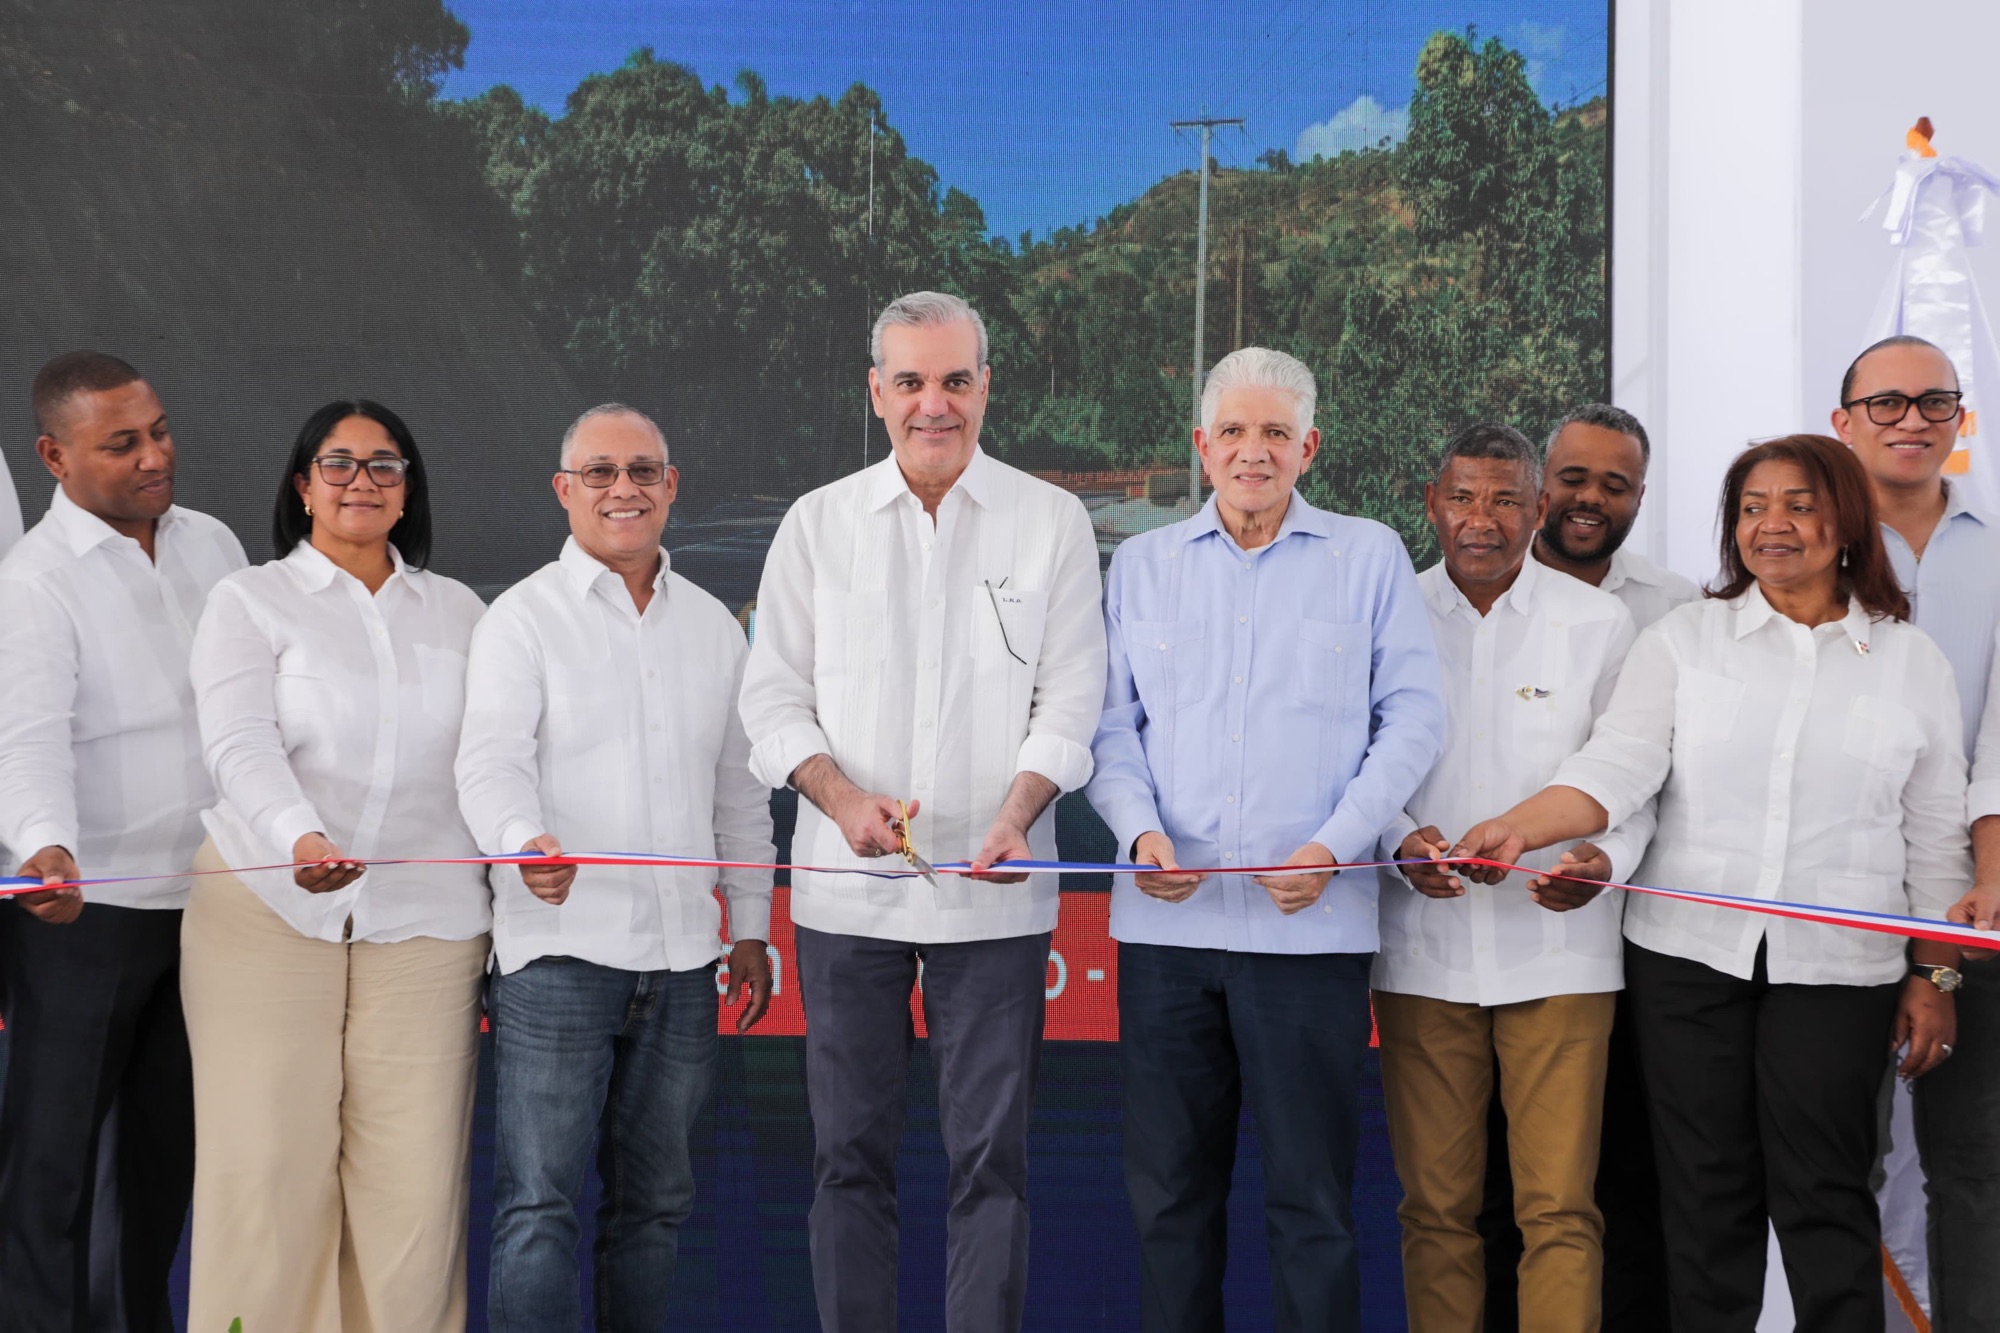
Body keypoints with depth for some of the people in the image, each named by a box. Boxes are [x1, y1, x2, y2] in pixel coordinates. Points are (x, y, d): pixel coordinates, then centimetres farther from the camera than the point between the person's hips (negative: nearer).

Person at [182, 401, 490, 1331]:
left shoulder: (458, 609, 17)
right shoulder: (249, 601, 6)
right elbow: (242, 746, -11)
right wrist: (300, 838, -30)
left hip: (424, 917, 2)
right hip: (268, 913, -2)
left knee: (414, 1174, -4)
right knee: (269, 1162, -5)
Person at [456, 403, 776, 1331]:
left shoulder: (714, 625, 15)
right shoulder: (524, 616, 0)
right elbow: (491, 760, -14)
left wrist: (751, 927, 18)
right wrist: (525, 842, -35)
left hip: (681, 952, 5)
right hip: (559, 947, -5)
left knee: (655, 1197, 12)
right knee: (539, 1200, -8)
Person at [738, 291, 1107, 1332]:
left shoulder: (1052, 522, 5)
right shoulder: (818, 523, 8)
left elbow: (1069, 699, 1)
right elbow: (773, 696, 7)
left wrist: (1016, 815, -17)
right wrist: (842, 796, -12)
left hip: (993, 895, -1)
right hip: (846, 891, 2)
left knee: (990, 1155, 0)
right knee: (849, 1151, 6)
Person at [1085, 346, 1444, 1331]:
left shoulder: (1369, 557, 7)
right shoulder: (1141, 565, 14)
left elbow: (1413, 718, 2)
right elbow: (1112, 724, 11)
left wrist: (1333, 847, -10)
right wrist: (1142, 832, -8)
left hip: (1312, 922, -2)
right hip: (1165, 919, 2)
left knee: (1312, 1194, 0)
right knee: (1168, 1187, 7)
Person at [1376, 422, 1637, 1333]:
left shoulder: (1599, 623, 5)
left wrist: (1606, 859, -13)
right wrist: (1402, 840, -10)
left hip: (1558, 950, -1)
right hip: (1425, 951, 1)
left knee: (1560, 1209, -5)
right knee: (1436, 1205, 4)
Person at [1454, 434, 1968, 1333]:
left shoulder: (1910, 659, 7)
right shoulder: (1684, 639, 6)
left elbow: (1935, 834, 9)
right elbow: (1616, 766, -7)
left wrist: (1933, 974, 5)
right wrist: (1520, 827, -24)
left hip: (1836, 964, -1)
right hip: (1689, 953, 1)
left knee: (1822, 1191, -4)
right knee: (1706, 1189, 6)